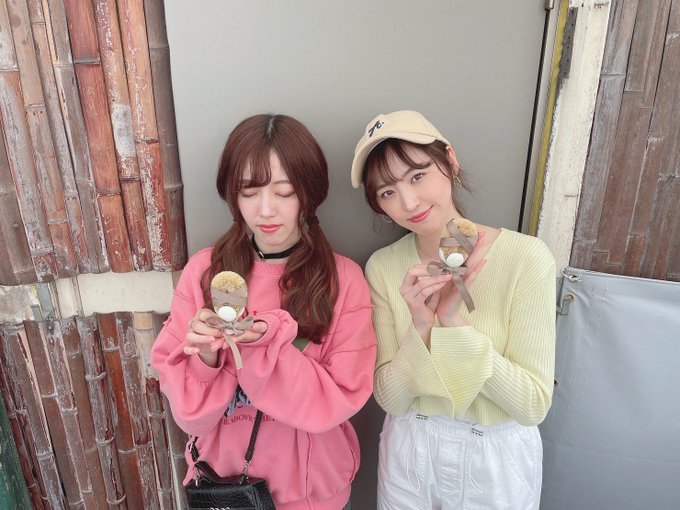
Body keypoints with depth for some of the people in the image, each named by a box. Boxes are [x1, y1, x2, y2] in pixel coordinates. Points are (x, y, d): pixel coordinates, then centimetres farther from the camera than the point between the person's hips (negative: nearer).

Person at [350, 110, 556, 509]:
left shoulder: (527, 258, -21)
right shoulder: (383, 267, -12)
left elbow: (533, 405, -18)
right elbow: (391, 398, -12)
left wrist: (455, 321, -30)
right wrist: (422, 327, -29)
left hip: (498, 461, -1)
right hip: (408, 452, 2)